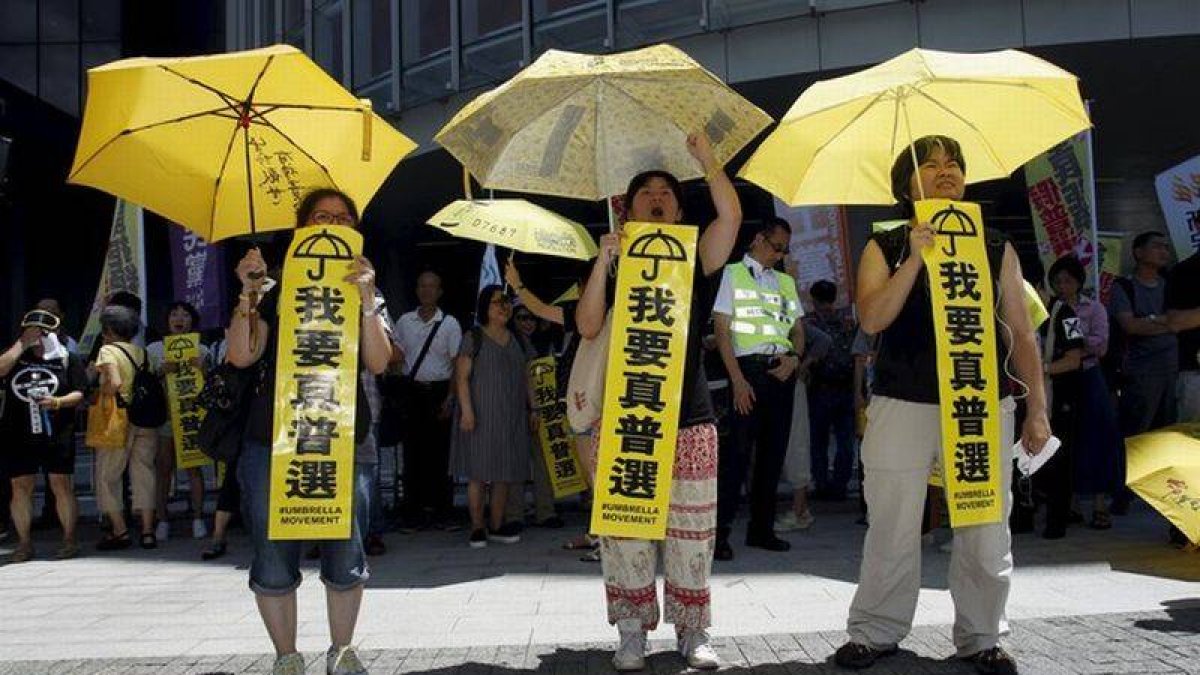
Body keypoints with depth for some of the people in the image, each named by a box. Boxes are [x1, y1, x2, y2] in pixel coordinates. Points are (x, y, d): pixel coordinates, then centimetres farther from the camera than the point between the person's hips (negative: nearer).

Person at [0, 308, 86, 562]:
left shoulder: (67, 358, 4)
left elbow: (79, 393, -1)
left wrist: (57, 402, -19)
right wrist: (23, 343, -10)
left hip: (57, 435, -2)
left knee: (61, 485, -2)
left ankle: (69, 539, 6)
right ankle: (24, 543, 15)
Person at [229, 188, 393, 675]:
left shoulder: (363, 291, 11)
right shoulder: (274, 287, 10)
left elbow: (378, 362, -5)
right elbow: (241, 356, -3)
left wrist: (367, 299, -16)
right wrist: (248, 294, -13)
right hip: (272, 441, 0)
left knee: (345, 557, 3)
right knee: (274, 558, 2)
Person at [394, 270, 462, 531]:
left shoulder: (450, 324, 1)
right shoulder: (404, 321, 9)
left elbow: (457, 364, -1)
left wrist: (449, 399, -8)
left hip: (439, 391, -2)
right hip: (412, 392, 2)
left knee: (440, 451, 2)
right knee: (413, 451, 2)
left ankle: (441, 510, 11)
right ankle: (413, 511, 7)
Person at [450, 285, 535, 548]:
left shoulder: (517, 340, 15)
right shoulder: (473, 338, -2)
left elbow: (525, 378, 17)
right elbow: (462, 376, -7)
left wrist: (531, 408, 11)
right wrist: (466, 409, -16)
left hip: (511, 415, 5)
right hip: (481, 415, -5)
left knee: (505, 472, 6)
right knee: (478, 472, -5)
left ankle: (496, 526, 14)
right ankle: (477, 528, 2)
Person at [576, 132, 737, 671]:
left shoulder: (695, 261, 9)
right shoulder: (612, 267, 10)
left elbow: (731, 215, -9)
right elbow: (588, 327, -6)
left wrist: (706, 158, -9)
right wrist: (603, 262, -13)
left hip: (690, 421, 0)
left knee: (691, 536, 3)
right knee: (626, 533, 0)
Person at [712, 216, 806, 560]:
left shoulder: (786, 281, 20)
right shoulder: (733, 274, 5)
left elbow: (798, 329, 20)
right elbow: (722, 328, -3)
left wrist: (794, 357, -4)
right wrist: (737, 380, -13)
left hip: (782, 372, 6)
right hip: (749, 367, -5)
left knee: (774, 450, 7)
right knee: (738, 449, -10)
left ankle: (761, 528, 15)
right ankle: (720, 531, -7)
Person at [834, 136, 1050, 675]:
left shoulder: (997, 249, 12)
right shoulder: (885, 248, 6)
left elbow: (1021, 335, 13)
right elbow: (872, 319, -10)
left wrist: (1037, 407, 8)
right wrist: (915, 258, -17)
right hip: (903, 407, -2)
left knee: (986, 534, 3)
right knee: (891, 532, 2)